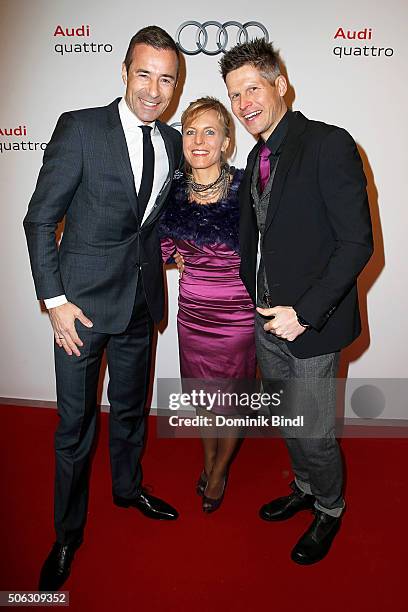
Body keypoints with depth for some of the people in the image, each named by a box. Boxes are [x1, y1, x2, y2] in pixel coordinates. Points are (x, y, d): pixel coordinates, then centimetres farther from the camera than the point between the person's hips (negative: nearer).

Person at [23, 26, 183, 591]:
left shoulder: (174, 143, 6)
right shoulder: (80, 128, -10)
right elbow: (40, 220, -10)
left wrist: (169, 247, 5)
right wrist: (54, 300, -14)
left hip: (141, 300, 5)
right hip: (84, 301, -4)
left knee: (130, 407, 22)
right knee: (75, 426, 7)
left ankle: (128, 486, 48)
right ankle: (68, 533, 30)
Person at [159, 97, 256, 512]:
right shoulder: (174, 192, -3)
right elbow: (160, 251, 9)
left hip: (237, 316, -3)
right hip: (192, 312, 4)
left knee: (232, 399, 15)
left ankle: (219, 471, 43)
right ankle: (208, 459, 49)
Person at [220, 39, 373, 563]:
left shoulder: (329, 145, -14)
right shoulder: (257, 157, 10)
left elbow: (357, 242, -18)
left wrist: (304, 312, -21)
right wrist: (255, 300, 9)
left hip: (309, 323, -7)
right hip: (268, 320, 7)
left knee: (315, 434, 8)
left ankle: (329, 510, 37)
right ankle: (305, 487, 47)